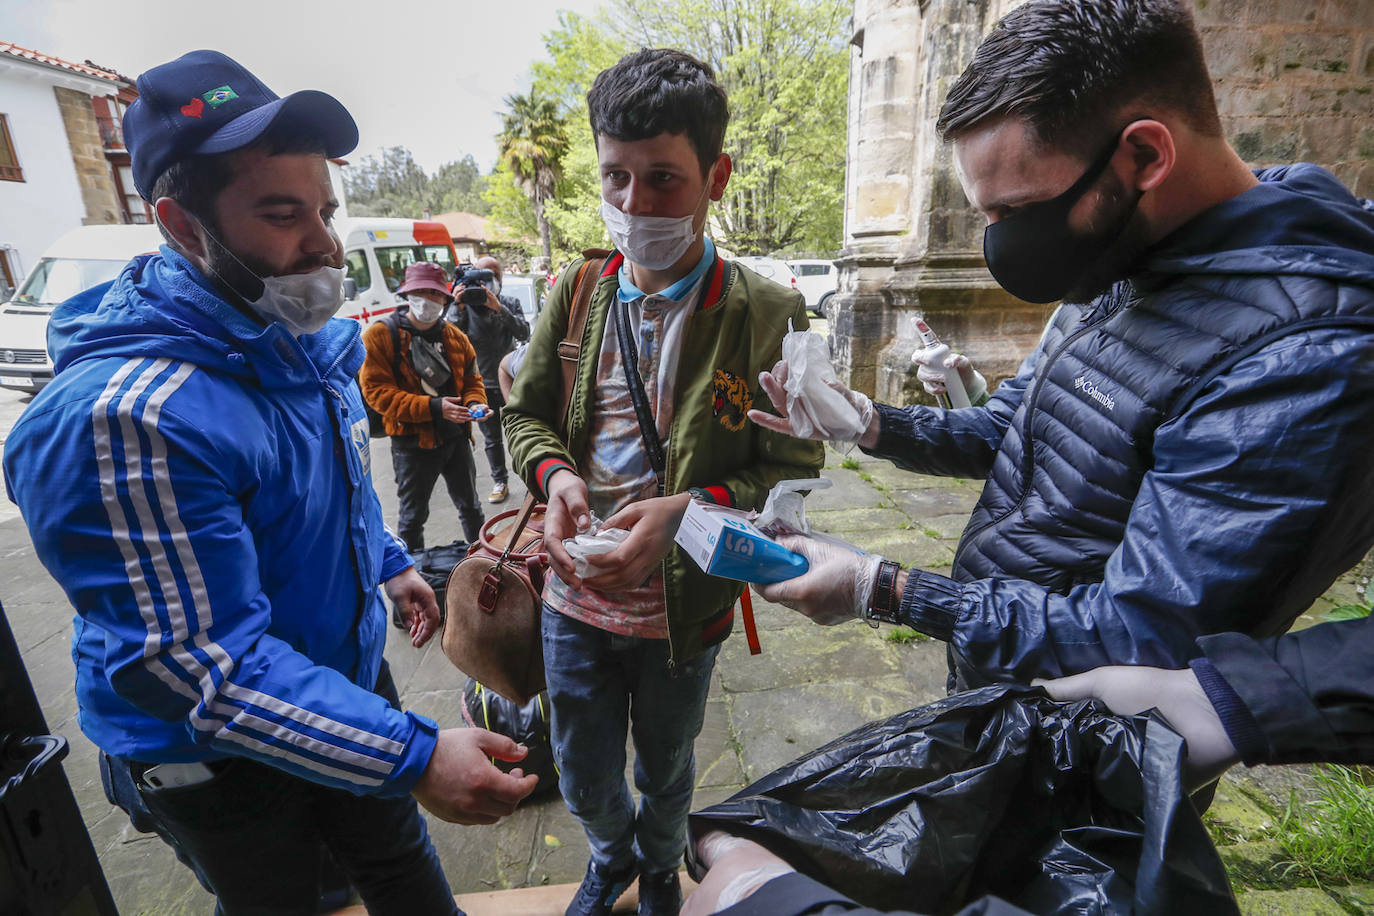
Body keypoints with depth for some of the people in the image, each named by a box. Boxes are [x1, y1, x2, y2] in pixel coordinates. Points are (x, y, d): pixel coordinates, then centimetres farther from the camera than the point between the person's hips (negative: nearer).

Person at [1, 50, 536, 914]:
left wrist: (392, 562, 16)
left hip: (352, 676, 7)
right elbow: (198, 667, -33)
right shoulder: (120, 414, -33)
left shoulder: (311, 340, -5)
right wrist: (415, 756, -37)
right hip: (221, 761, -7)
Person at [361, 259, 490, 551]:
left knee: (471, 507, 19)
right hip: (413, 442, -4)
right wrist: (432, 407, -26)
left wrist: (475, 405, -13)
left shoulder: (456, 337, 5)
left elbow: (472, 380, 10)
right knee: (412, 515, 13)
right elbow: (377, 391, -16)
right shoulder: (379, 336, -9)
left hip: (456, 438, 4)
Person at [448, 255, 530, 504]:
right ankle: (499, 482, 24)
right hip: (483, 384, 1)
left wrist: (499, 308, -27)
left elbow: (524, 333, -17)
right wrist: (459, 307, -26)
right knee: (491, 439, 11)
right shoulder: (466, 306, -1)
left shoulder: (510, 304, 1)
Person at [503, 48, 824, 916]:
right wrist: (555, 473, -15)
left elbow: (794, 470, -11)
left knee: (665, 770, 26)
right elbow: (526, 414, 6)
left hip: (684, 608, -2)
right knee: (585, 779, 24)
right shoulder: (577, 290, -2)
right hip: (577, 596, 3)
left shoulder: (768, 315, -14)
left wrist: (687, 509, -27)